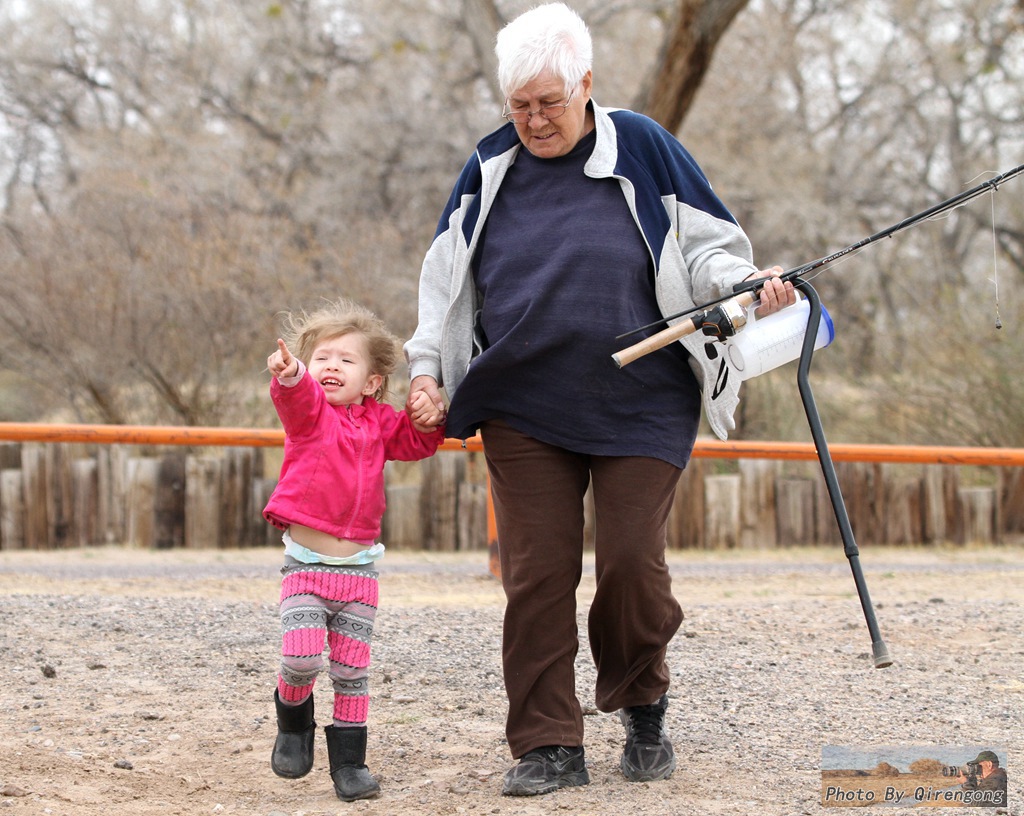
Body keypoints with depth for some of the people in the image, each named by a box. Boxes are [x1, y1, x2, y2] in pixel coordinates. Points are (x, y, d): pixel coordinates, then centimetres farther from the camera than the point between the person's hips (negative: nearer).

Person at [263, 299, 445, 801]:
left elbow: (412, 444, 21)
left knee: (352, 670, 5)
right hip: (304, 565, -3)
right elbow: (296, 396, -26)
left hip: (359, 567, 3)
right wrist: (289, 375, -50)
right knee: (301, 655, -18)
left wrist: (427, 421, -2)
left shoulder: (377, 421, 8)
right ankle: (293, 724, 12)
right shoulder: (307, 409, -4)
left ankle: (349, 762, 15)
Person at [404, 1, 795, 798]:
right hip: (522, 411, 2)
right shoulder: (491, 167, 9)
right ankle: (548, 745, 8)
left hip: (640, 408, -2)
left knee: (632, 560, -5)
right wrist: (427, 368, 9)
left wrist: (750, 285, -15)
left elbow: (706, 248, 4)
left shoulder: (642, 149, 1)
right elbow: (446, 278, 17)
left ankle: (643, 708, 22)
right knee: (536, 573, -1)